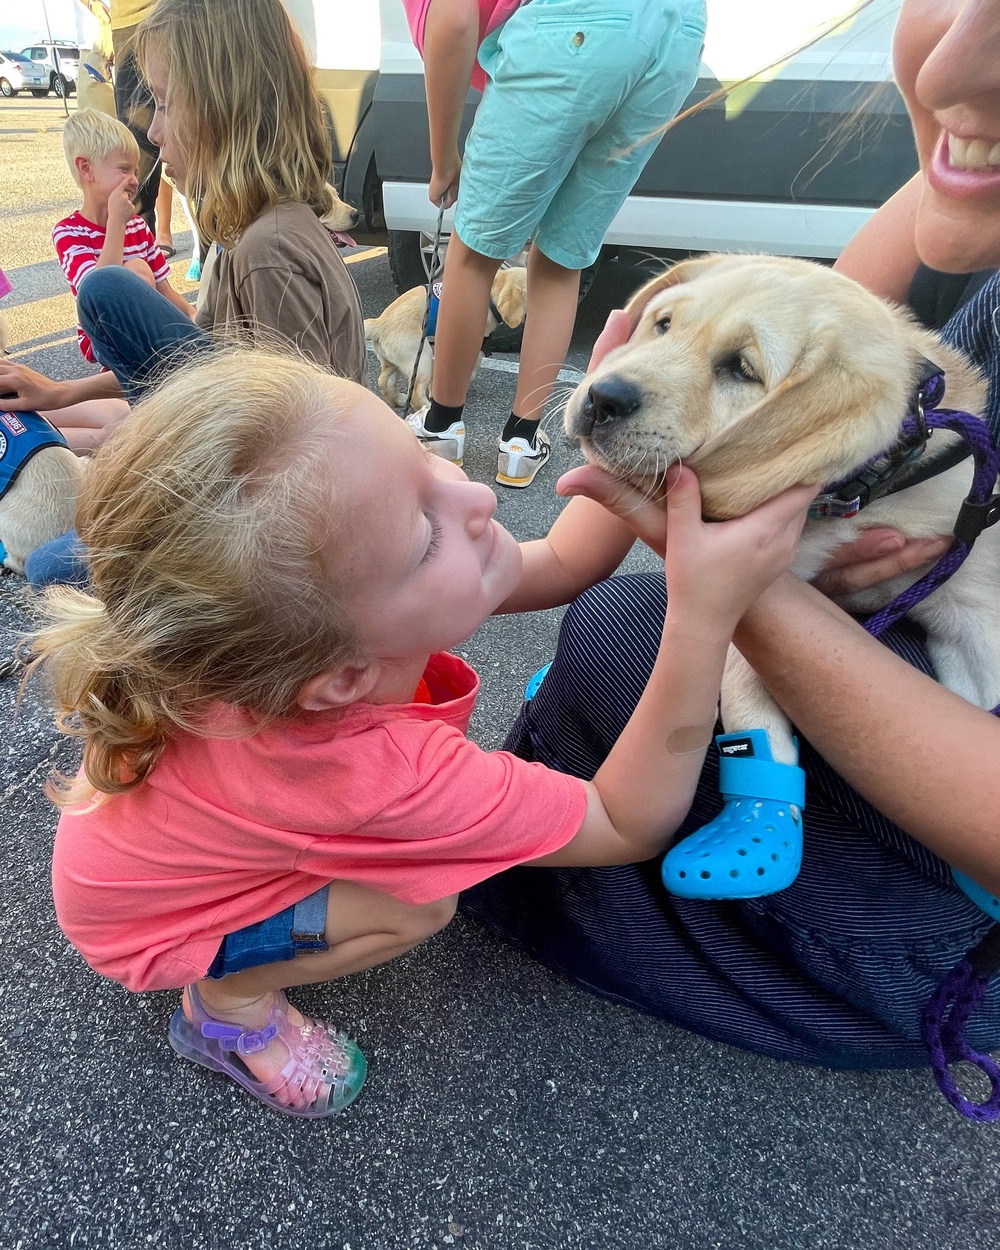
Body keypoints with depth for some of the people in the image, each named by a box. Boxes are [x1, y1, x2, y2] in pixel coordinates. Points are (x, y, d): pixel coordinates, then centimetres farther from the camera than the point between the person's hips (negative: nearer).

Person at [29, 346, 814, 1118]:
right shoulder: (375, 772, -44)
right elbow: (631, 826, -32)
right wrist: (707, 616, -43)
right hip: (146, 921, -5)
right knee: (419, 905, -21)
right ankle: (227, 1006, 4)